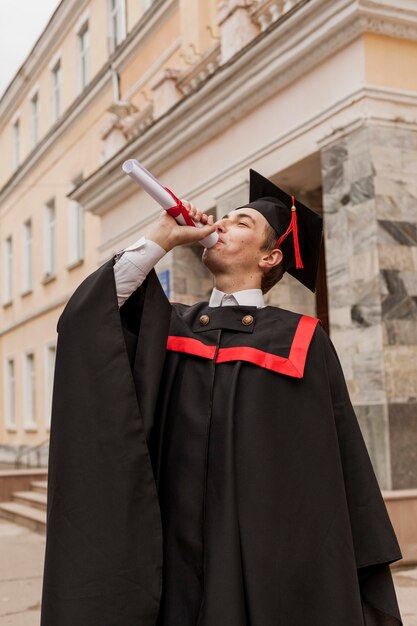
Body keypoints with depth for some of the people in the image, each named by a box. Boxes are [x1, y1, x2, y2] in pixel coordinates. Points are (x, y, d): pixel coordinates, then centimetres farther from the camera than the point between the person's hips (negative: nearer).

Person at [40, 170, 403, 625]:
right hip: (173, 553, 3)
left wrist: (366, 587, -3)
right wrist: (161, 239, -5)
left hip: (268, 558, -2)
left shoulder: (300, 340, 1)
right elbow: (83, 318, -6)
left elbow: (339, 466, -1)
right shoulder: (170, 326, 10)